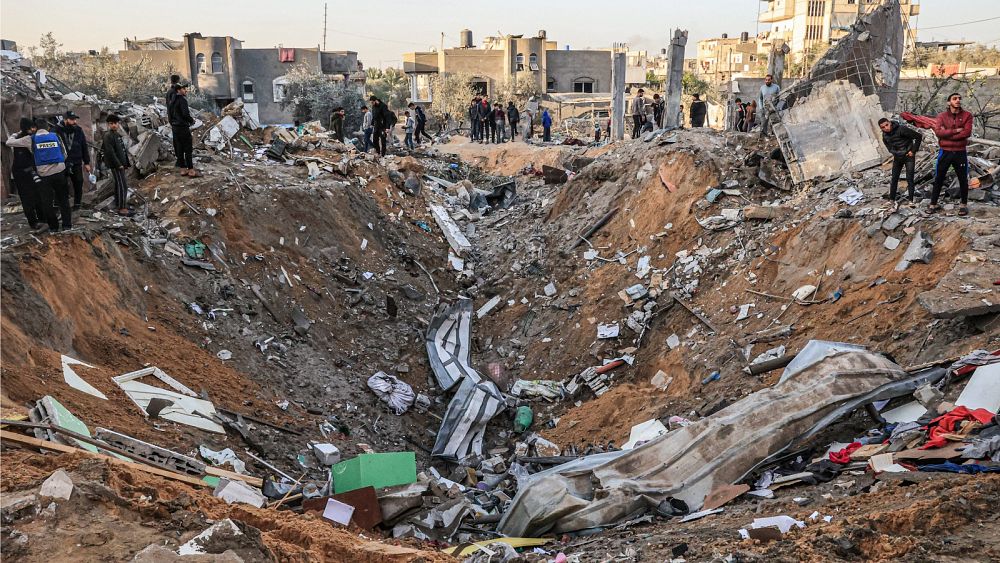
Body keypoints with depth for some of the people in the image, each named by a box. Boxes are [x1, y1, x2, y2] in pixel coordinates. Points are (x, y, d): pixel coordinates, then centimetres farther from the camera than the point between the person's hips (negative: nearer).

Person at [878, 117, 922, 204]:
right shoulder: (884, 135, -3)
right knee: (894, 179, 8)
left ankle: (911, 200, -2)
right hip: (897, 158, 6)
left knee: (909, 179, -7)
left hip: (908, 156, -6)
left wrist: (913, 151, -16)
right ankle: (892, 199, 16)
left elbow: (918, 137, -18)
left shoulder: (902, 129, -23)